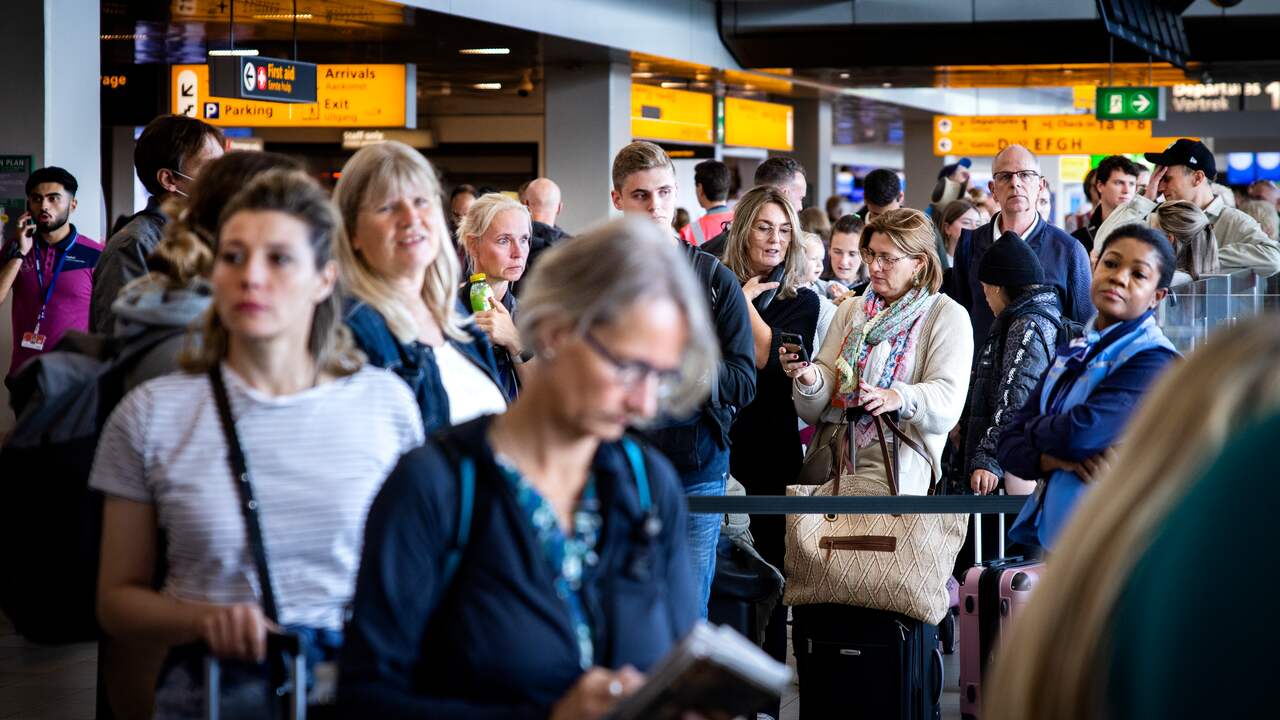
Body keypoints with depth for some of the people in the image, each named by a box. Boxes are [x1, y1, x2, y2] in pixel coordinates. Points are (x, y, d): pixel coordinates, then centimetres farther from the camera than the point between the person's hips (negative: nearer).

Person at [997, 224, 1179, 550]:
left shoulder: (1154, 361, -13)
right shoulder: (1072, 354, 11)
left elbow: (1082, 431, -25)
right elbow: (1008, 446, 6)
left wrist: (1035, 427, -4)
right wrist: (1054, 459, -15)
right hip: (1048, 531, 7)